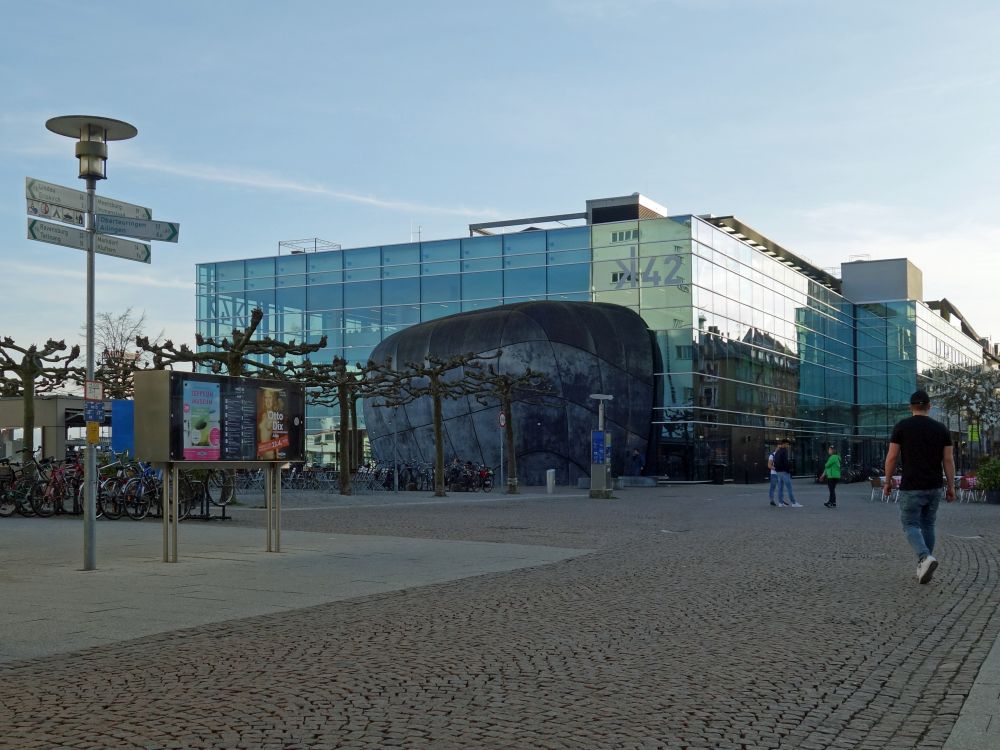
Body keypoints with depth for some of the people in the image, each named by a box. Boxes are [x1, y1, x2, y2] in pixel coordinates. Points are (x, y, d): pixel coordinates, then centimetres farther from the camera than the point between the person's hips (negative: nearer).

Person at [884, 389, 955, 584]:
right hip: (935, 487, 4)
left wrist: (888, 481, 6)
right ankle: (923, 569, 16)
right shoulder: (941, 428, 5)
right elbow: (949, 460, 3)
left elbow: (892, 457, -5)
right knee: (928, 525, 14)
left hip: (911, 488, -4)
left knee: (911, 525, 2)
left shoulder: (902, 426, -4)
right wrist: (951, 486, 9)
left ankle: (926, 557, -23)